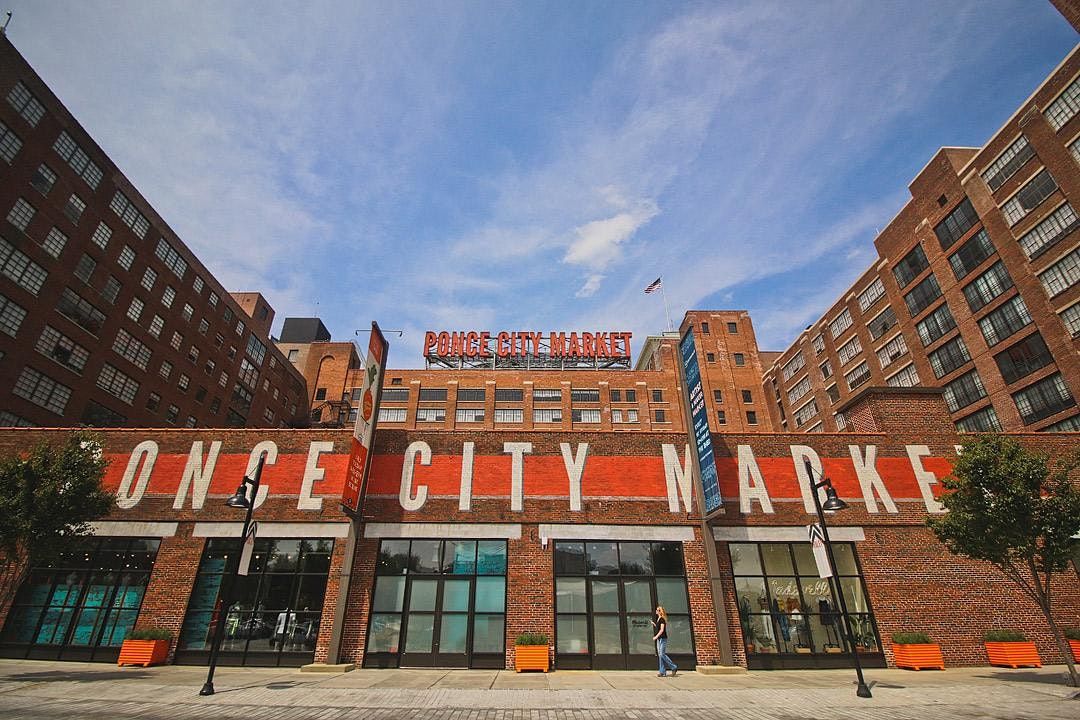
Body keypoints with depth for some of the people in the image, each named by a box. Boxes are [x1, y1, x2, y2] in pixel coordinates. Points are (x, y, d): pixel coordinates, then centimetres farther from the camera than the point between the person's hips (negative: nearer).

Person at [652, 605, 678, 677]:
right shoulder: (658, 619, 14)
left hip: (663, 639, -9)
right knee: (660, 655, 6)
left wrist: (656, 636, -19)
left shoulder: (662, 619, -12)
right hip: (659, 639, 9)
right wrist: (653, 624, 18)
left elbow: (662, 630, -18)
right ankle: (663, 672, 8)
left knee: (662, 654, -11)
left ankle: (674, 667, -1)